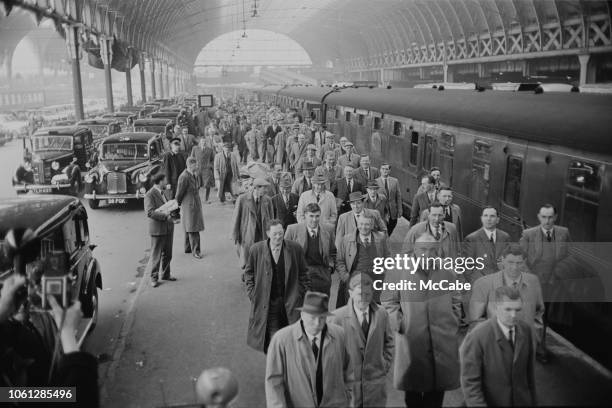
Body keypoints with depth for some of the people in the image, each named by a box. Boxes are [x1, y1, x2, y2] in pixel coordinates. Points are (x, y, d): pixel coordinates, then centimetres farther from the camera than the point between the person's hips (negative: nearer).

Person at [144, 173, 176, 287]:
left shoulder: (162, 193, 14)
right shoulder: (149, 195, -14)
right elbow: (150, 212, -23)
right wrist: (166, 216, -26)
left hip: (168, 227, 8)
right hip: (157, 229, -8)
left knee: (167, 254, 16)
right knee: (156, 254, 2)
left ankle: (165, 274, 29)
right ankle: (154, 277, 13)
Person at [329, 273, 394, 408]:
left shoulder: (381, 314, -1)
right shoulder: (337, 317, -13)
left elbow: (388, 342, 14)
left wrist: (386, 365, 5)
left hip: (376, 381, 3)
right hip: (348, 382, -2)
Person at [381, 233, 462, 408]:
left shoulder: (448, 274, 6)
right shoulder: (396, 273, -4)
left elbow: (456, 302, 16)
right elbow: (389, 302, 2)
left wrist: (453, 324, 6)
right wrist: (399, 324, -7)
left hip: (443, 342, 2)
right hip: (410, 339, -2)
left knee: (438, 388, 7)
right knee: (413, 387, 5)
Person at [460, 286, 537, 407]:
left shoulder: (526, 329, -8)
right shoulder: (476, 338, -25)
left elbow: (529, 368, 4)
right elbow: (470, 383, -21)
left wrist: (533, 400, 12)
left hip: (522, 401, 4)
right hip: (491, 403, -4)